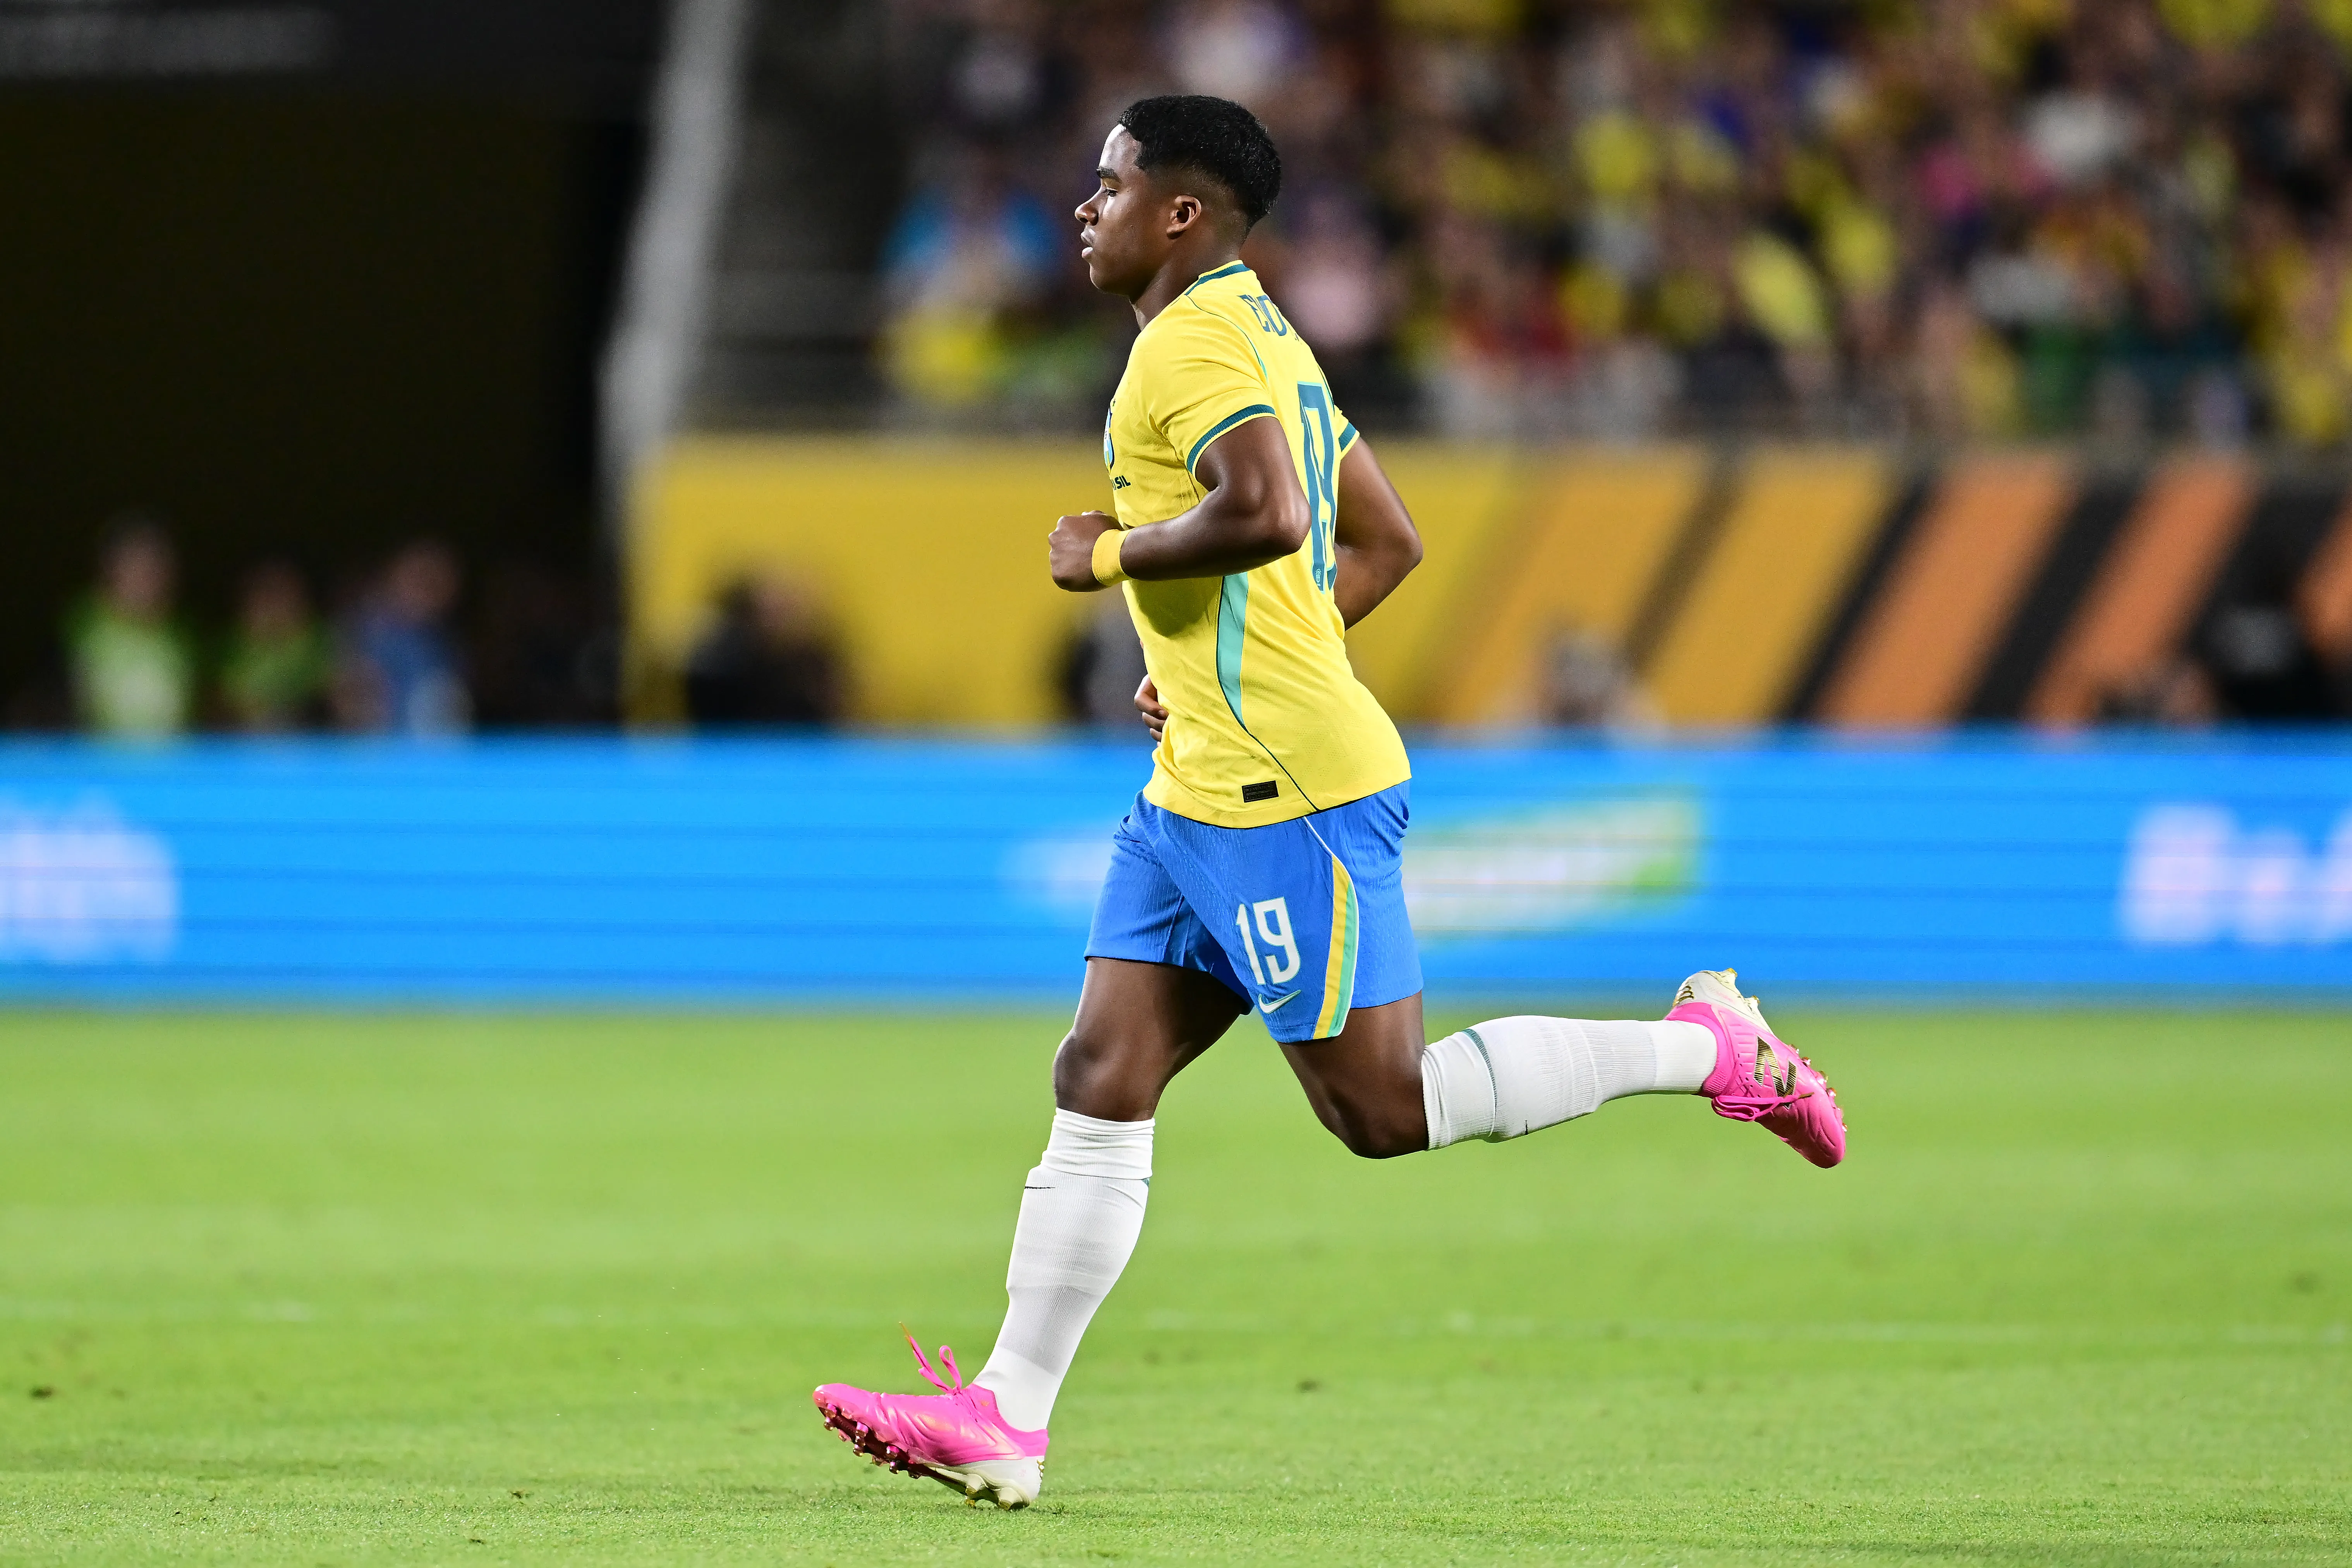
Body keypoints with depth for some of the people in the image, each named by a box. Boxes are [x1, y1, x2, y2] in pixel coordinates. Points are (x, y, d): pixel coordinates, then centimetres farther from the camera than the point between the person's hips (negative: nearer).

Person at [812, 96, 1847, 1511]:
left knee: (1382, 1109, -7)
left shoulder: (1198, 340, -12)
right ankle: (1005, 1421, 3)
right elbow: (1387, 544, 25)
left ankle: (1707, 1047, 1)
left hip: (1287, 792, -10)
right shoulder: (1265, 338, 20)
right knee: (1101, 1082, 5)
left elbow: (1266, 513, -30)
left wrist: (1110, 555, -14)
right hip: (1204, 796, 10)